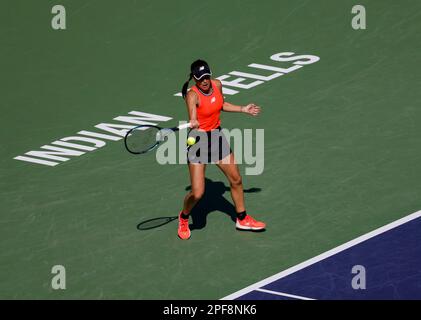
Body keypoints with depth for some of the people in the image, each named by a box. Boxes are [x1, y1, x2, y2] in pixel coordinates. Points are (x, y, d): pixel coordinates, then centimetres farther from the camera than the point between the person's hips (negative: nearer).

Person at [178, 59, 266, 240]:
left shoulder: (217, 84, -4)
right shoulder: (192, 95, -23)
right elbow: (193, 120, -41)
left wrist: (243, 109, 18)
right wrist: (193, 123, -63)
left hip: (217, 136, 7)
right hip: (198, 139, -7)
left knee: (235, 180, 15)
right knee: (197, 193, -10)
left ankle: (242, 219, 35)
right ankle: (183, 218, 22)